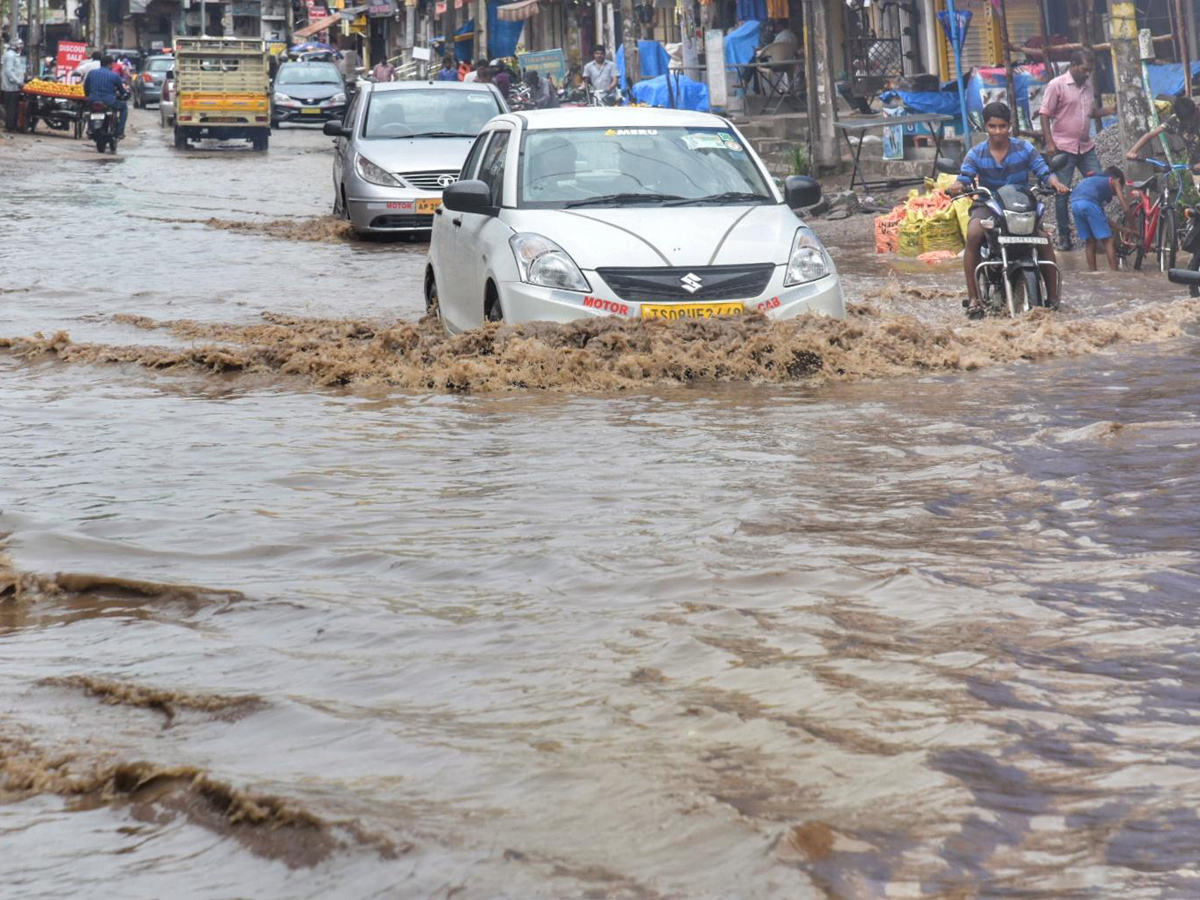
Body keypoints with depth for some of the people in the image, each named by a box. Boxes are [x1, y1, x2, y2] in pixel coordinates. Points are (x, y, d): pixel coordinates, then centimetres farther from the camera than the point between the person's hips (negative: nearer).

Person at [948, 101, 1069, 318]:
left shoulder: (1024, 148, 2)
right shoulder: (976, 154, 2)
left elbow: (1043, 171, -5)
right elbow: (965, 176, -10)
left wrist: (1054, 182, -28)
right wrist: (958, 186, -35)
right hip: (987, 205, 0)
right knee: (973, 236, -32)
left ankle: (1053, 296, -13)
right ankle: (973, 298, -27)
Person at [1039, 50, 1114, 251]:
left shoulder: (1088, 86, 13)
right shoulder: (1057, 85, -6)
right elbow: (1045, 114, -8)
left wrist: (1109, 111, 4)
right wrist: (1049, 142, -16)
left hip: (1086, 146, 6)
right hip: (1063, 147, -6)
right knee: (1062, 192, -1)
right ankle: (1063, 235, 6)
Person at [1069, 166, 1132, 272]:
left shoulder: (1093, 179, 39)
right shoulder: (1114, 181, 23)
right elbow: (1125, 208, 14)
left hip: (1074, 203, 6)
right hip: (1089, 203, -6)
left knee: (1091, 242, 18)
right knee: (1108, 241, 1)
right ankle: (1115, 273, -3)